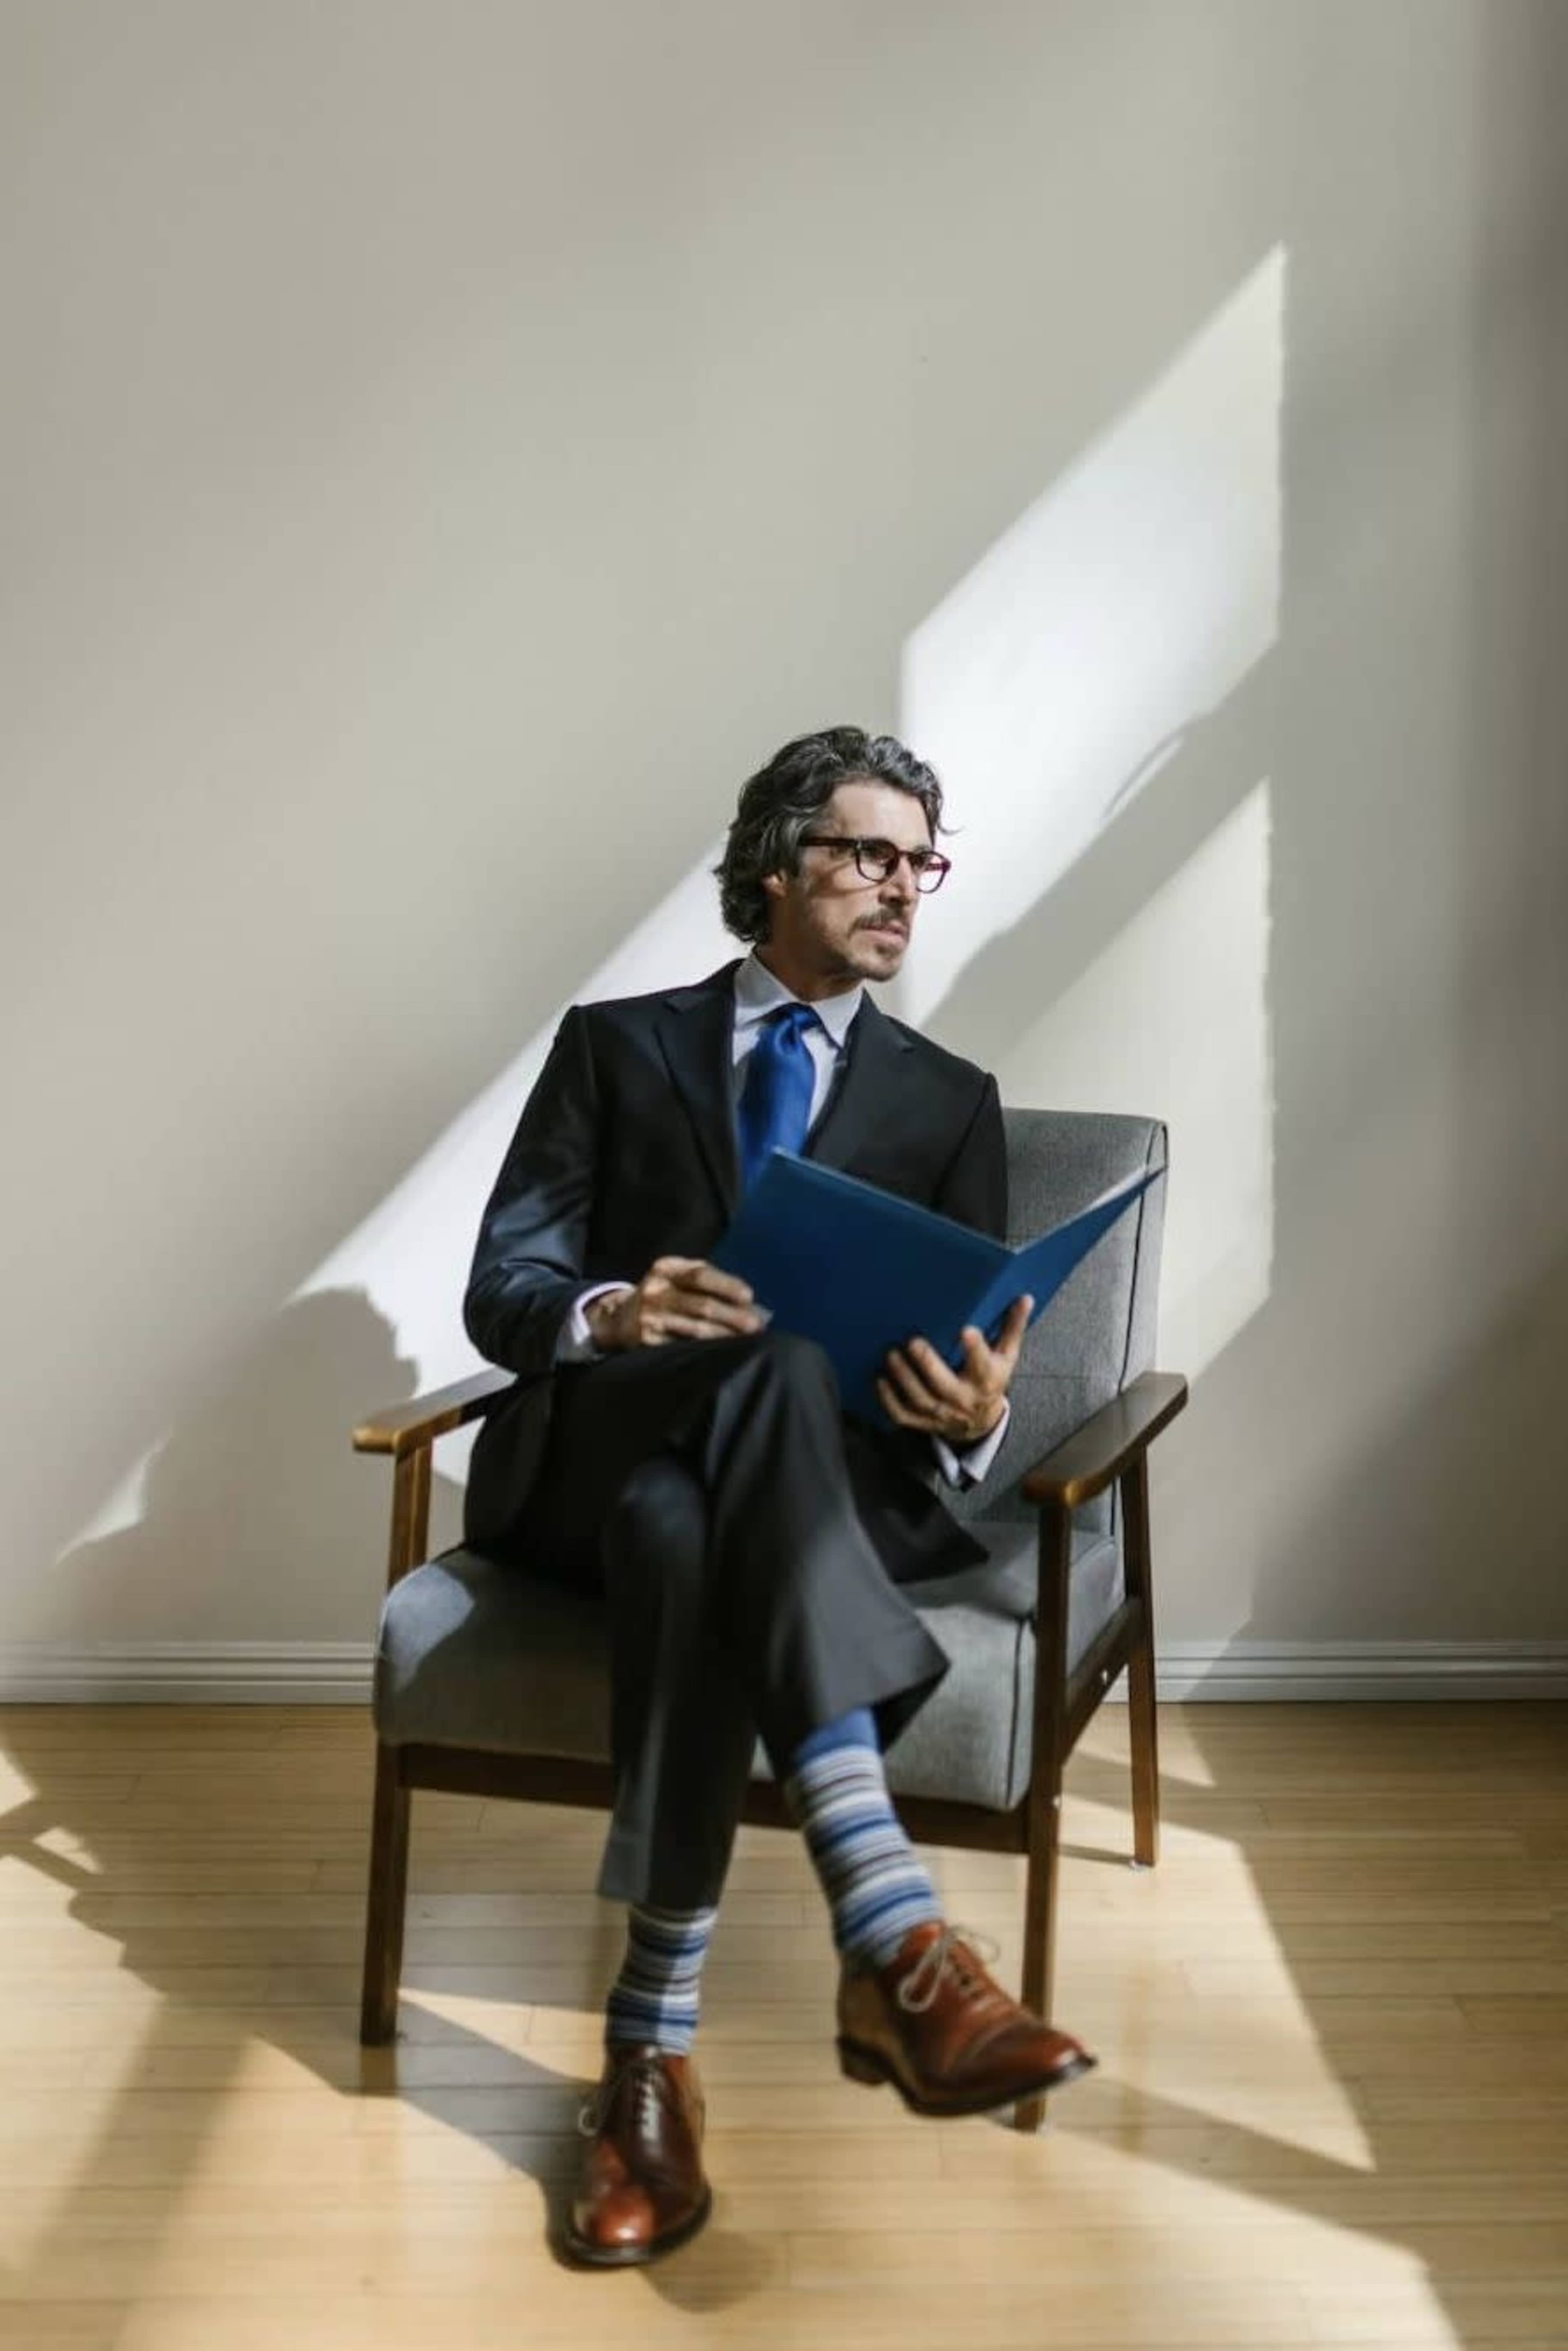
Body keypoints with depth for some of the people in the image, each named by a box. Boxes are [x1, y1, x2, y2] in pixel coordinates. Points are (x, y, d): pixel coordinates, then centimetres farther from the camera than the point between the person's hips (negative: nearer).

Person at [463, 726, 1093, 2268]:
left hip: (832, 1487, 1)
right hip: (600, 1460, -1)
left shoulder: (950, 1102, 15)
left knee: (697, 1535, -38)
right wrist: (614, 1313, -22)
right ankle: (895, 1944, -49)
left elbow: (968, 1365, 7)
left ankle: (654, 2045, -40)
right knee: (776, 1365, -38)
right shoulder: (616, 1045, 11)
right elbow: (500, 1290, 3)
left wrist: (976, 1417, -20)